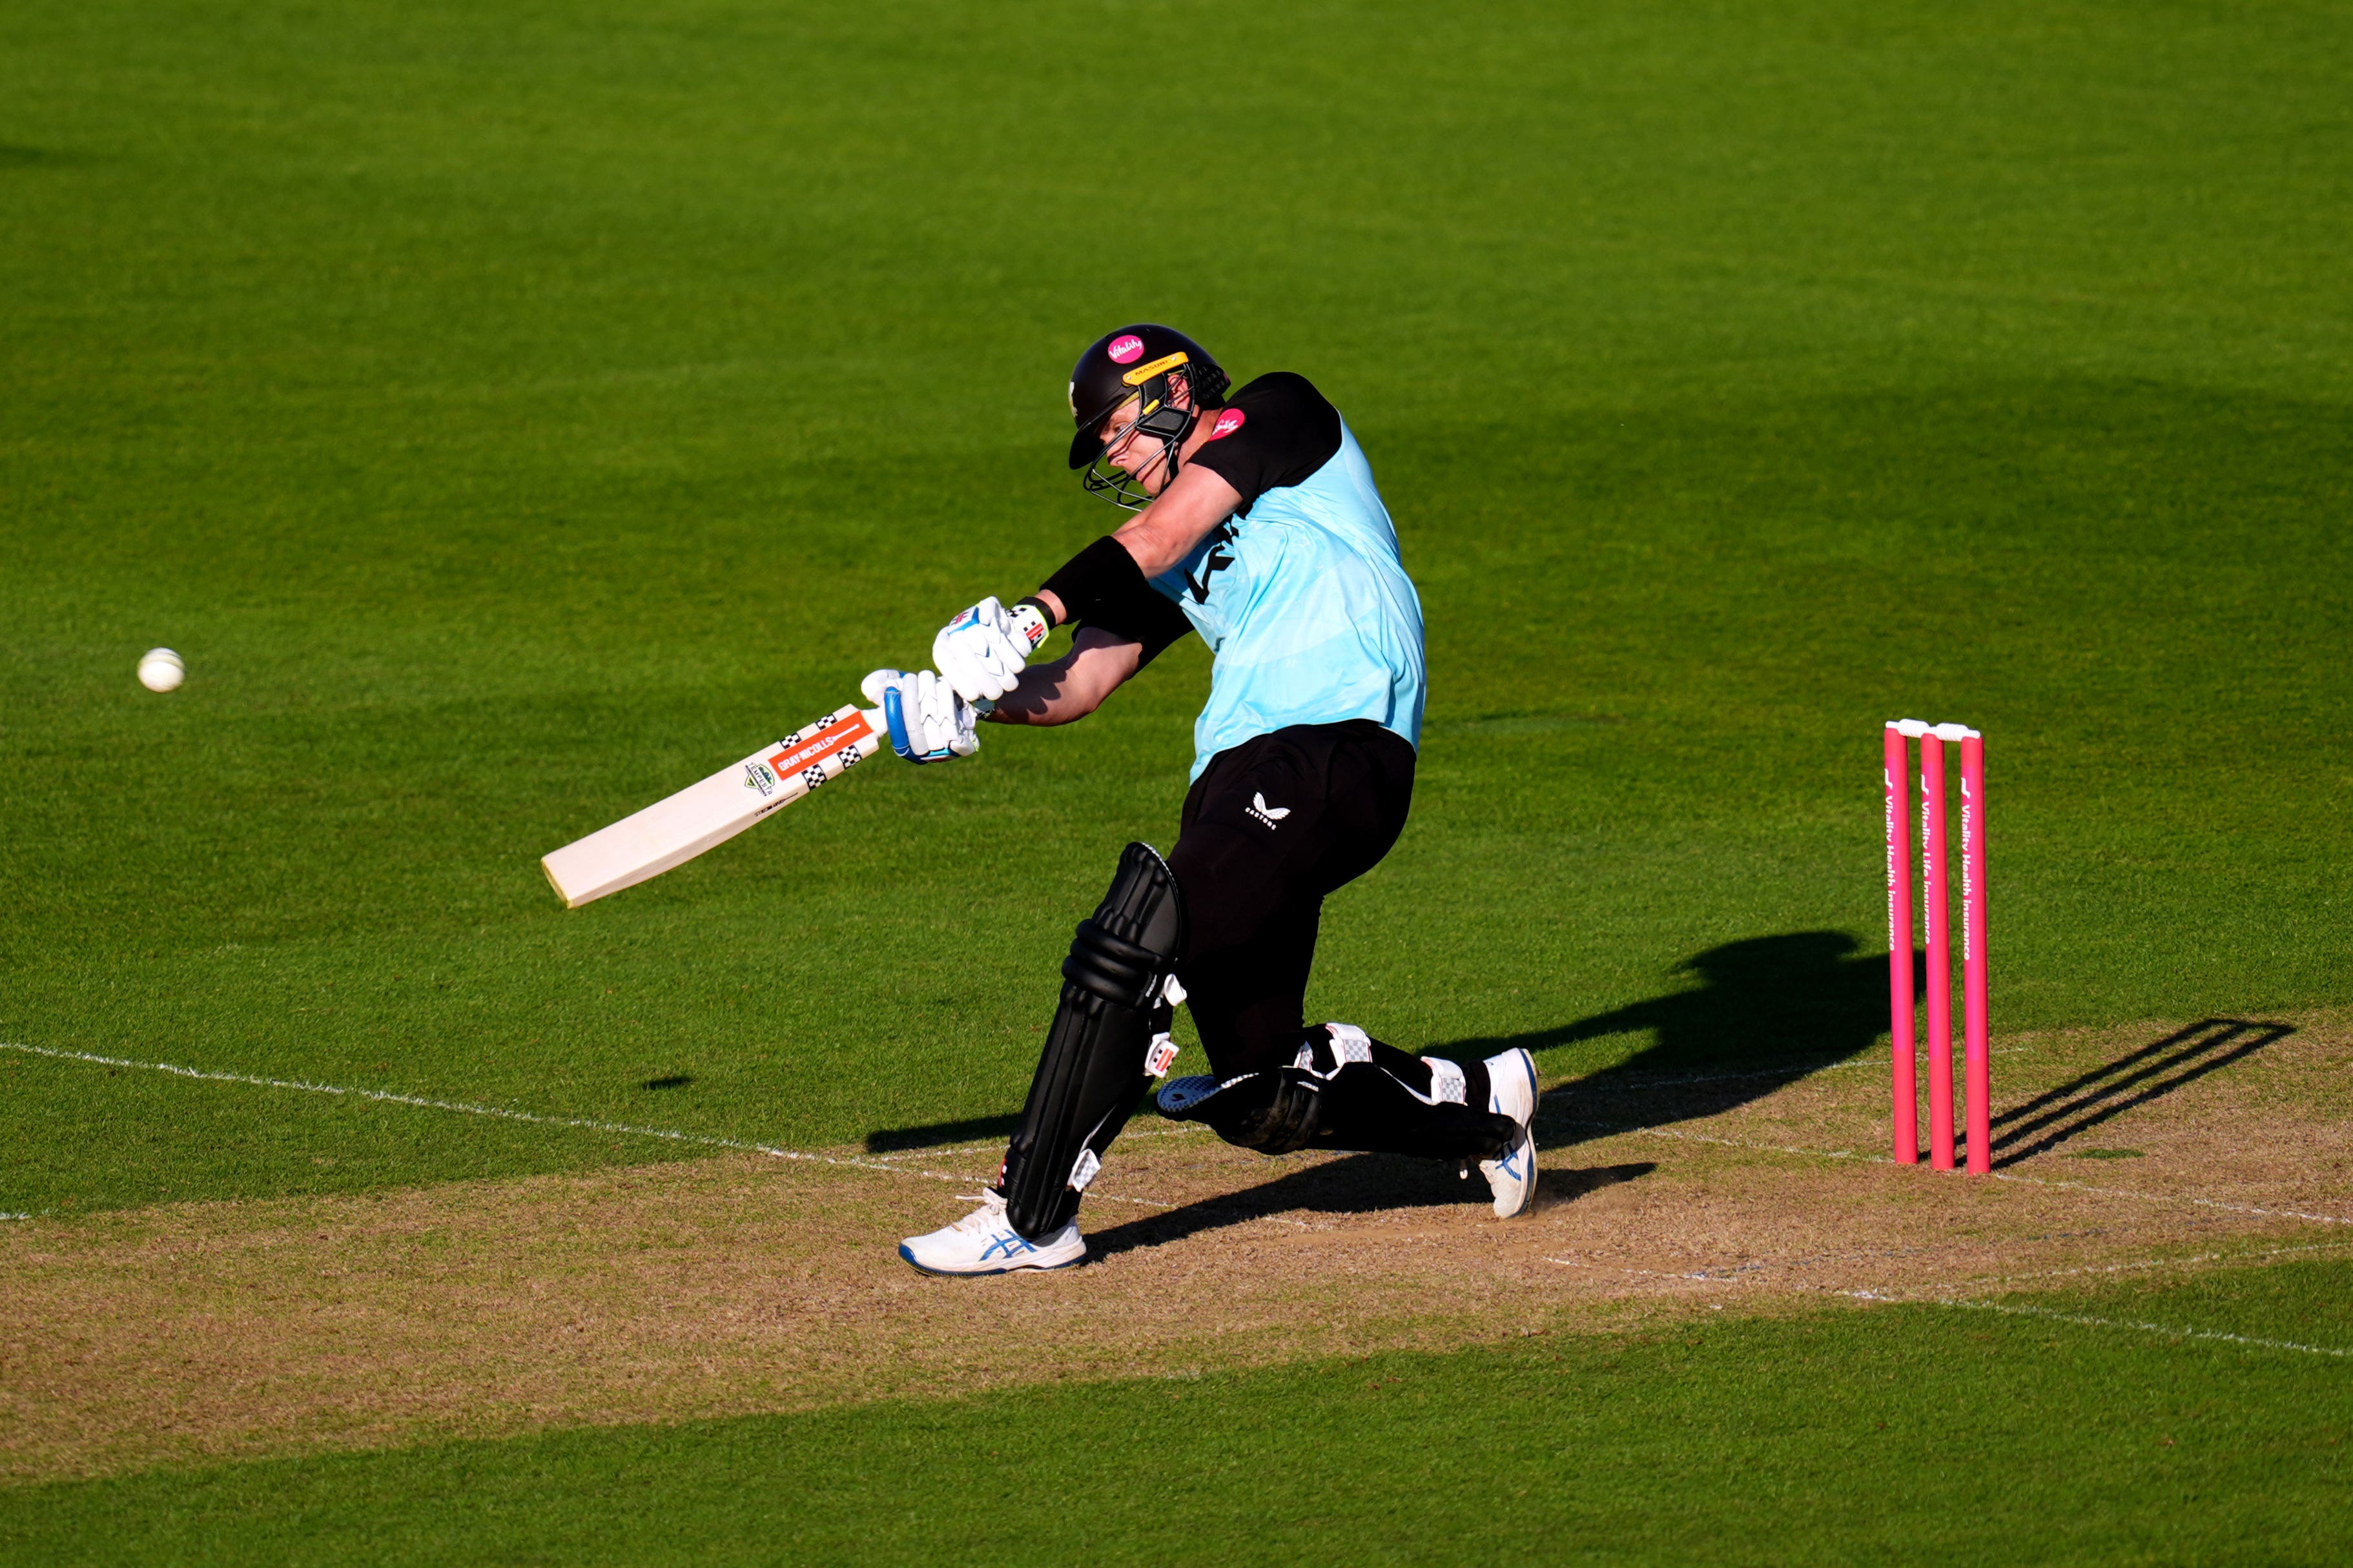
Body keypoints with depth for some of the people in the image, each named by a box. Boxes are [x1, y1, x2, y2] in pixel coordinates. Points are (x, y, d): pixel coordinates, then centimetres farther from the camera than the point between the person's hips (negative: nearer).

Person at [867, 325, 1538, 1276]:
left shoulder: (1281, 414, 8)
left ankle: (1033, 1217, -17)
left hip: (1335, 752, -9)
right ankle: (1479, 1107, 27)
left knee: (1129, 952, -21)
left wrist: (1028, 618, -15)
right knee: (1263, 1104, 6)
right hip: (1243, 778, 9)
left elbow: (1161, 537, -6)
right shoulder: (1169, 567, 27)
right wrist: (962, 706, -4)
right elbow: (1083, 682, 14)